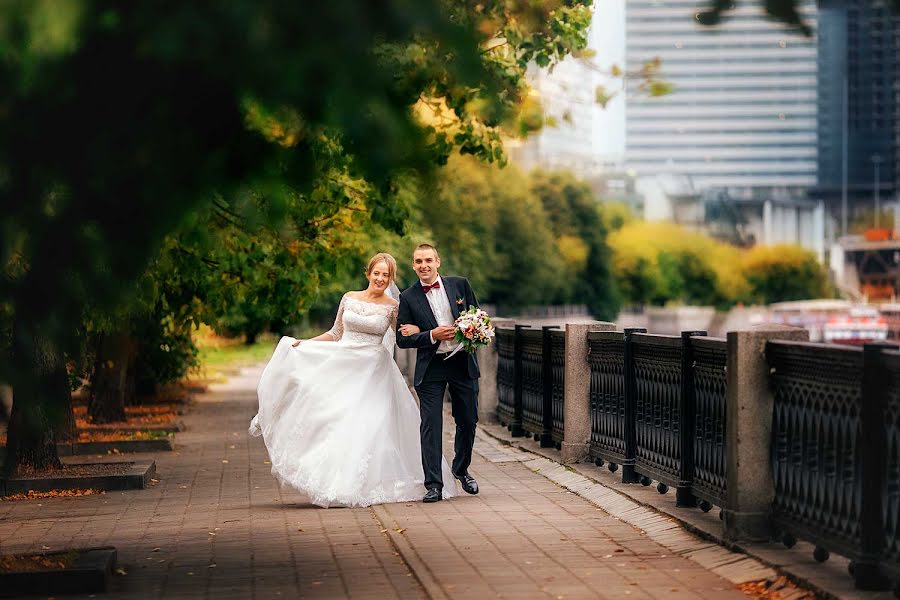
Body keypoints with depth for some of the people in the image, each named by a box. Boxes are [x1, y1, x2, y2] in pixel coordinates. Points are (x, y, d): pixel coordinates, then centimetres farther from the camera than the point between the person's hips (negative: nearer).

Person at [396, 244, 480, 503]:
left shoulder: (460, 285, 3)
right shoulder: (408, 298, -1)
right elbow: (402, 339, -1)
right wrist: (432, 335, -20)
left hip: (463, 364, 2)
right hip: (430, 368, -2)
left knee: (468, 420, 11)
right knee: (430, 425, -7)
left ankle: (461, 469, 35)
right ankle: (433, 485, -4)